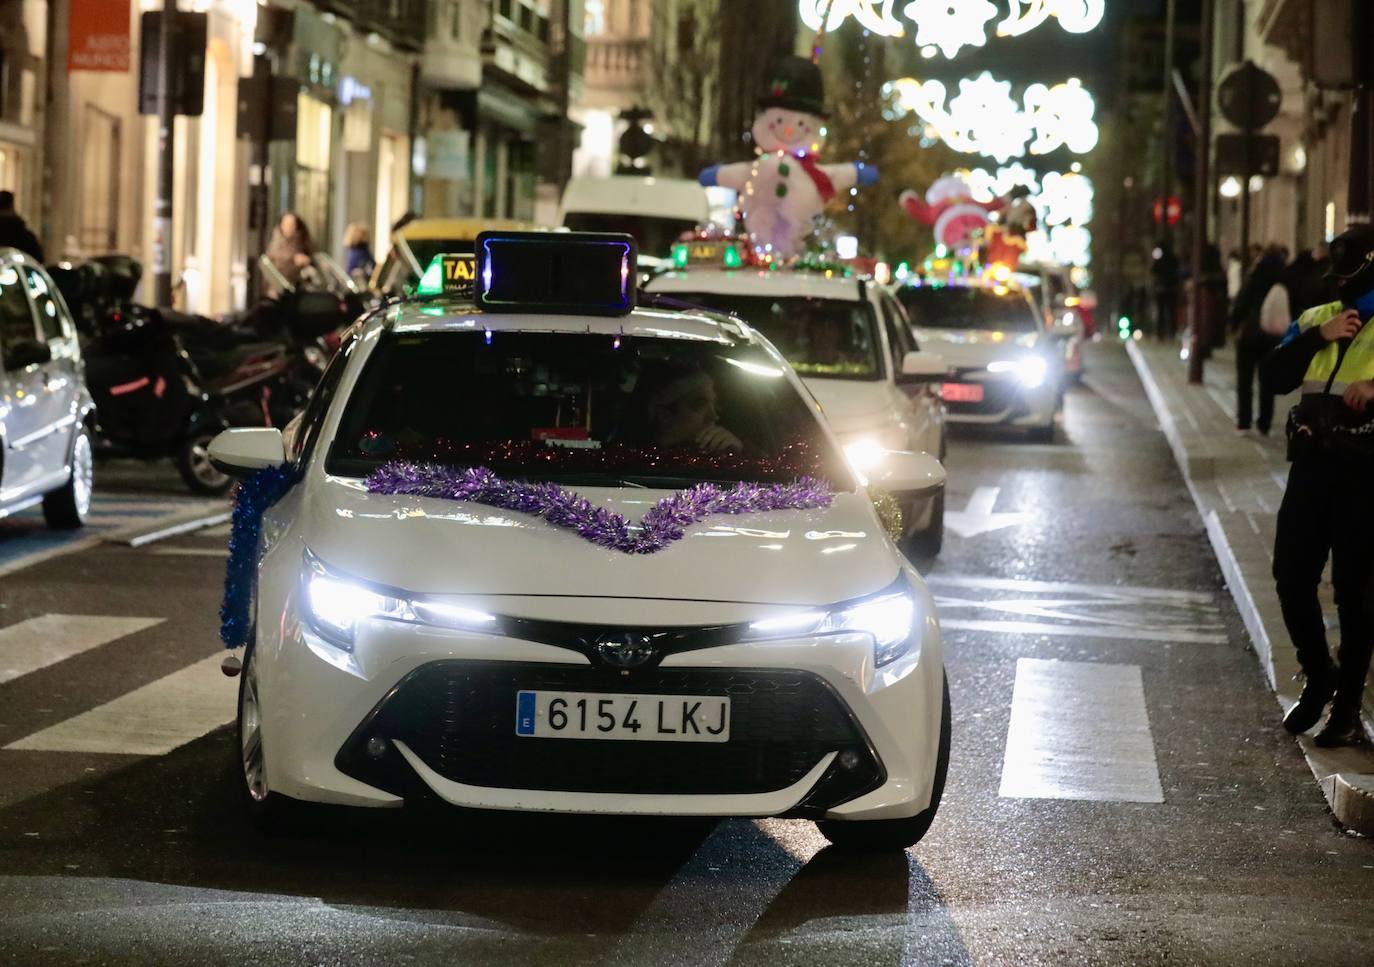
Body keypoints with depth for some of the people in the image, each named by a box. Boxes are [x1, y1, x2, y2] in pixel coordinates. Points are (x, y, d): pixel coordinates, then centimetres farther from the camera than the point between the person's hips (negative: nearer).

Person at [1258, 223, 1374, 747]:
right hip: (1313, 467, 5)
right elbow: (1273, 375, 3)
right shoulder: (1316, 320, 12)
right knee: (1292, 574, 6)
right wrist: (1318, 338, -11)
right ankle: (1318, 677, 27)